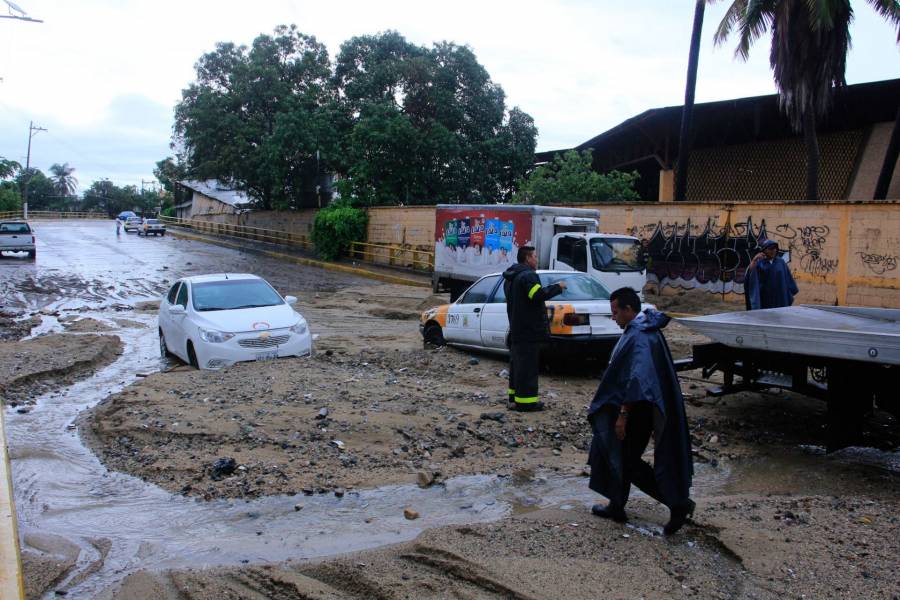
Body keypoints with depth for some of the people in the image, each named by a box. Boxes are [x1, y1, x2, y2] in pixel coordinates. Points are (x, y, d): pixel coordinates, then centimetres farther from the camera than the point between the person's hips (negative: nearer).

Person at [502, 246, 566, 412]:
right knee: (528, 364, -7)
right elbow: (538, 295, -28)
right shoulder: (528, 275, -16)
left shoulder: (510, 278, 17)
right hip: (529, 329, -10)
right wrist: (558, 287, -17)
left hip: (516, 328, 10)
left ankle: (514, 397, 25)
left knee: (517, 362, 17)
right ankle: (526, 400, -5)